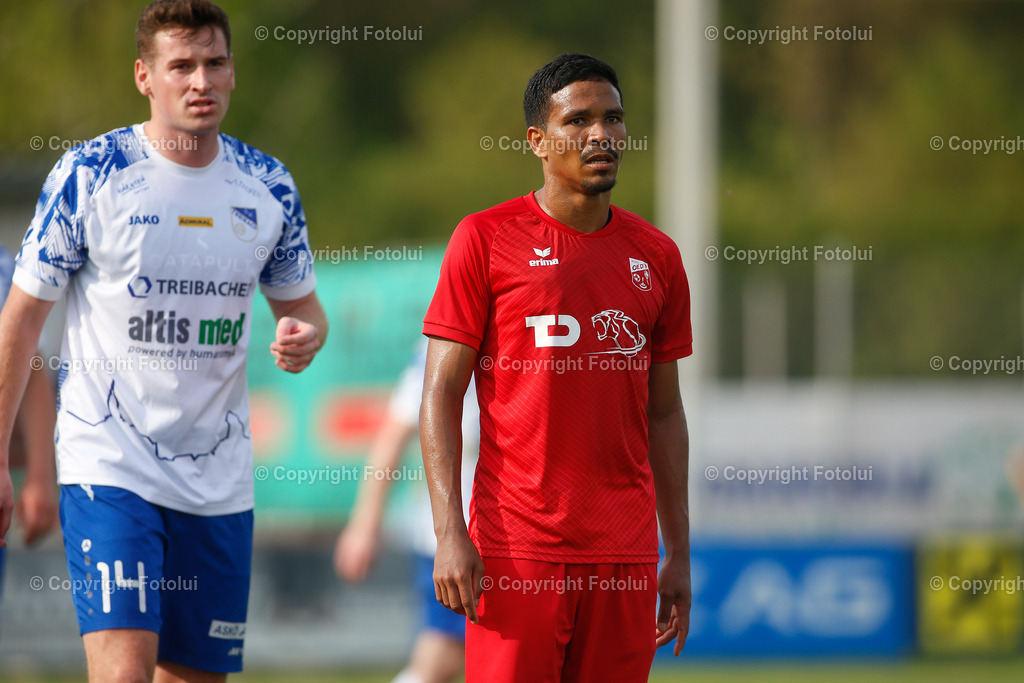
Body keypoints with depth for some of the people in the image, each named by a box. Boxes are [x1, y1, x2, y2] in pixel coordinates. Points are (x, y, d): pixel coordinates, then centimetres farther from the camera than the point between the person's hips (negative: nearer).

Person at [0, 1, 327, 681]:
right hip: (108, 467, -4)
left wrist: (305, 336, -8)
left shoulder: (268, 185, 5)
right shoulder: (89, 174, -7)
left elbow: (302, 304, 18)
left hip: (220, 482, 5)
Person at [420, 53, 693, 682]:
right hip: (517, 549, -4)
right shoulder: (486, 239, 0)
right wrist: (449, 533, -12)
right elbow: (441, 393, -2)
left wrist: (679, 554, 13)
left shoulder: (656, 257, 12)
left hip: (625, 555, 4)